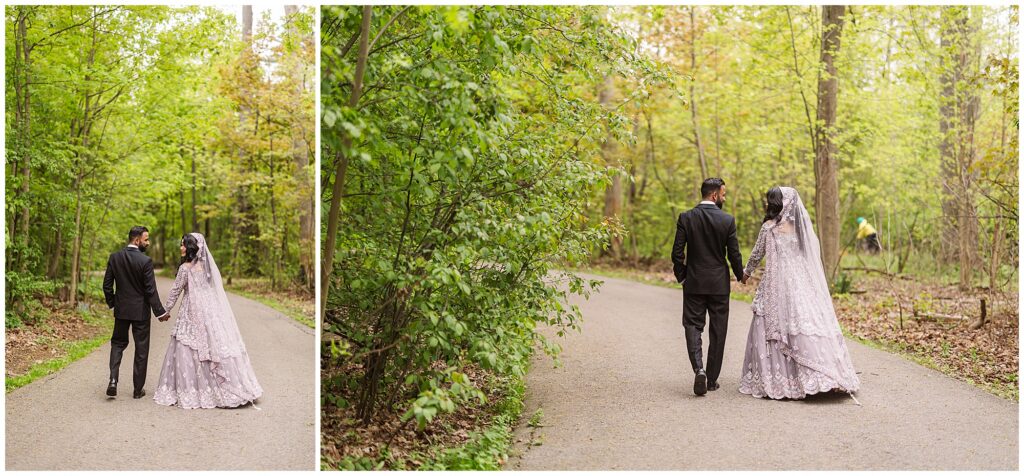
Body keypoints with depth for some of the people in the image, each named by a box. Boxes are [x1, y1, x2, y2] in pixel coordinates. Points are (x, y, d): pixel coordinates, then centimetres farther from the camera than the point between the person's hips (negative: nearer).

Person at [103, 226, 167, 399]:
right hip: (140, 310, -4)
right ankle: (138, 389, 13)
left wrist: (111, 303, 16)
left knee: (118, 343, 19)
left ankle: (113, 379, 0)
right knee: (141, 349, 7)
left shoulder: (114, 257, -2)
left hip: (121, 309, 4)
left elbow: (107, 285, 2)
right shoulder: (145, 261, -16)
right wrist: (159, 311, -8)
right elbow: (151, 290, -15)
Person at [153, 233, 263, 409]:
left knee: (190, 352, 2)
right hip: (212, 313, 6)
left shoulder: (186, 268, -11)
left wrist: (167, 311, 8)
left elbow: (175, 291, -4)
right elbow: (218, 290, 12)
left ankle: (189, 392, 5)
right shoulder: (209, 265, 8)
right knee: (215, 347, 8)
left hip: (193, 314, -6)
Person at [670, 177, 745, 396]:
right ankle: (712, 379, 16)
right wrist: (740, 275, 14)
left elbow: (677, 253, -5)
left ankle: (699, 369, -17)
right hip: (719, 284, 0)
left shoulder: (686, 218, -4)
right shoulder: (727, 220, -7)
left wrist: (681, 276, 10)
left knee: (693, 326, 6)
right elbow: (734, 254, -5)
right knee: (717, 331, 10)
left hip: (694, 282, 0)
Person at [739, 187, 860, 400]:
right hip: (804, 286, 4)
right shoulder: (804, 225, 7)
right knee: (807, 327, 4)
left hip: (778, 286, -4)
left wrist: (746, 272, 23)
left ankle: (774, 380, 3)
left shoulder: (769, 227, -5)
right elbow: (815, 254, 11)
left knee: (775, 329, 2)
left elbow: (757, 254, 5)